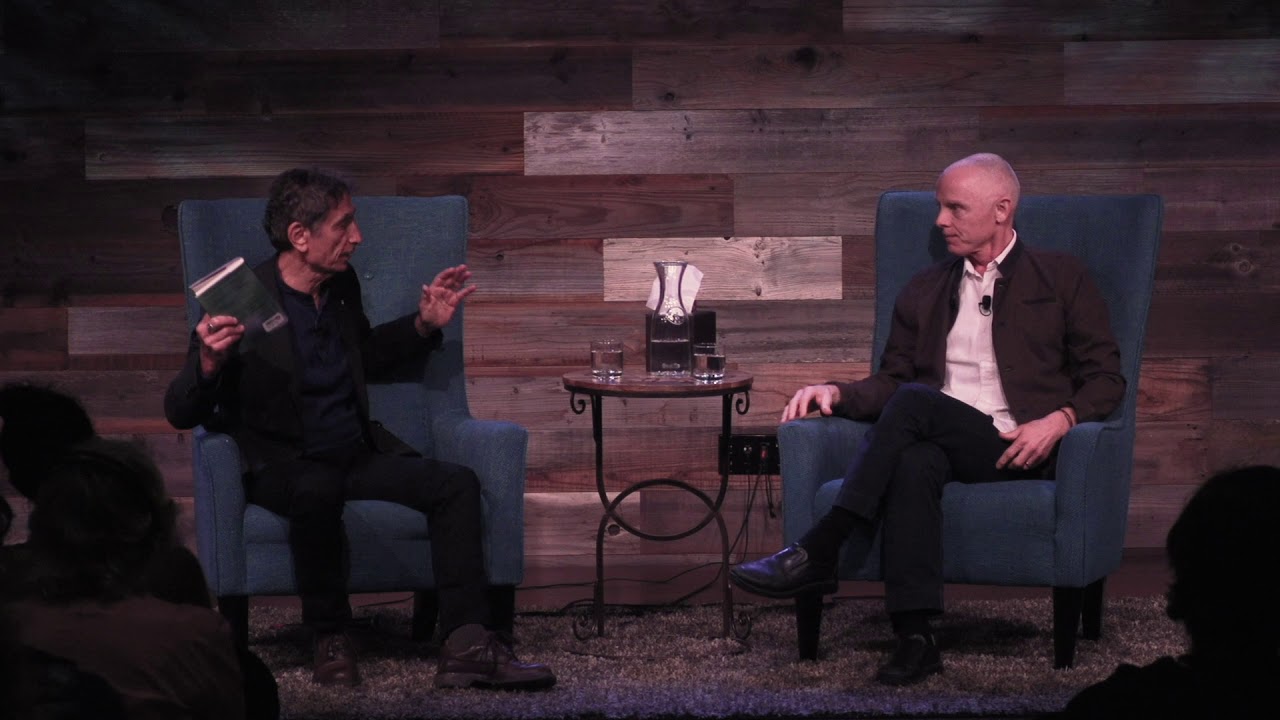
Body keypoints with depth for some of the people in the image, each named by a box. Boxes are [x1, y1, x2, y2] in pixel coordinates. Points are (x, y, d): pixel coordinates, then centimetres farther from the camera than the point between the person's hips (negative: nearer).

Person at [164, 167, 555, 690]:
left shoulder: (342, 285, 8)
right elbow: (180, 412, -14)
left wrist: (424, 325, 14)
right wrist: (209, 364, -35)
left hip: (357, 455, 6)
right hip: (283, 465, -6)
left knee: (456, 483, -16)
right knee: (318, 491, -39)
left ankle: (466, 646, -22)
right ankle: (330, 642, -22)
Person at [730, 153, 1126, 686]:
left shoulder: (1062, 279, 13)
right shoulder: (924, 291, 25)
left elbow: (1106, 379, 8)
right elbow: (890, 380, 21)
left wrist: (1058, 421, -12)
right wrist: (838, 393, -1)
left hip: (1017, 448, -3)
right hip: (936, 440, 3)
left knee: (914, 402, -31)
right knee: (913, 462, -36)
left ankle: (818, 553, -33)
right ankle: (914, 637, -44)